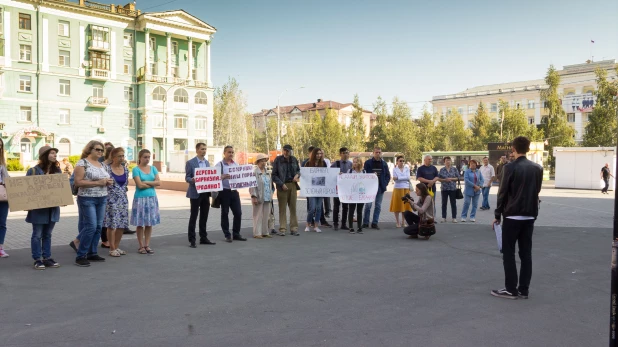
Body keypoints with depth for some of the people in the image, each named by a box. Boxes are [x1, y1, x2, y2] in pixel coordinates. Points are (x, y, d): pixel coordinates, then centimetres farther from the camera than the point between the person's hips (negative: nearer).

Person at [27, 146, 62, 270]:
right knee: (37, 235, 3)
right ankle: (37, 260, 9)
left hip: (53, 207, 5)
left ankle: (47, 258, 17)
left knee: (47, 234, 12)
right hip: (38, 208, -5)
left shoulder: (57, 170, 9)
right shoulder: (34, 171, -7)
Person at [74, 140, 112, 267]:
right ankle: (80, 256, -1)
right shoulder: (82, 163, -8)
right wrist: (97, 182, -20)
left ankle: (92, 253, 17)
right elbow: (78, 182, -15)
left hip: (102, 199, 7)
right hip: (87, 199, -7)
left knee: (98, 227, 8)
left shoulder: (101, 164, 14)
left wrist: (108, 182, 1)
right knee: (91, 226, -11)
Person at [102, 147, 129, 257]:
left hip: (123, 199, 6)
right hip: (111, 199, -6)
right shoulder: (107, 168, -8)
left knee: (122, 224, 7)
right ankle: (112, 249, 8)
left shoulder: (125, 169, 9)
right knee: (112, 224, -3)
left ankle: (117, 246, 20)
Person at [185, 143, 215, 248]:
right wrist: (192, 180, -29)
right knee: (193, 217, -1)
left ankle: (203, 238, 20)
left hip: (206, 192, 6)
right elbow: (187, 178, -8)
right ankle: (192, 240, 4)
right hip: (195, 193, -6)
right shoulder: (190, 163, -5)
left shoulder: (207, 162, 14)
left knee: (204, 216, 11)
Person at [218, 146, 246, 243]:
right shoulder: (220, 164, -4)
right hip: (224, 191, -5)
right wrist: (223, 177, -28)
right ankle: (227, 235, 14)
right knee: (225, 213, 4)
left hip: (234, 191, 5)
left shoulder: (236, 164, 13)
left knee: (238, 213, 5)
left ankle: (236, 234, 17)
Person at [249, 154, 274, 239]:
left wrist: (271, 194, 15)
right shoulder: (254, 172, -8)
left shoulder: (267, 172, 15)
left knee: (266, 216, 10)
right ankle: (257, 233, 3)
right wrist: (254, 197, -17)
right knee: (258, 216, -3)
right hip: (259, 198, -7)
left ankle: (265, 232, 19)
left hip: (267, 198, 7)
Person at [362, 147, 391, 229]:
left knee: (378, 206, 5)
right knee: (368, 205, -1)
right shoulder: (368, 162, -2)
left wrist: (385, 183, 0)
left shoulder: (384, 163, 8)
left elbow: (388, 175, 12)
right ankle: (365, 223, 7)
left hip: (380, 187, 3)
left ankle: (375, 223, 11)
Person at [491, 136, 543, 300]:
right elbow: (537, 190, 12)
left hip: (512, 216, -5)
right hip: (530, 215, 6)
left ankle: (511, 289, 4)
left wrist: (498, 215, -1)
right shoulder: (537, 168, 7)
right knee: (526, 253, 9)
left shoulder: (510, 167, -11)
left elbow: (503, 193, -10)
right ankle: (523, 289, 13)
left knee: (508, 253, 3)